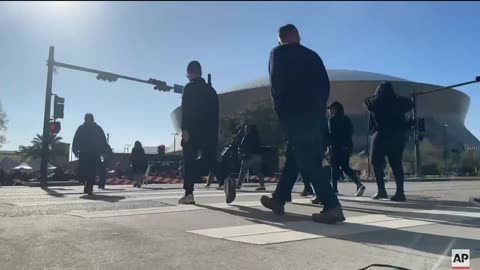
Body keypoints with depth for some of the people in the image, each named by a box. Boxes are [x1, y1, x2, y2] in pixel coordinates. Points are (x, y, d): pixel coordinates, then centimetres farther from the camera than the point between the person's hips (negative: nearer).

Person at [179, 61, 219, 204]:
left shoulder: (189, 88, -3)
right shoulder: (211, 89, 16)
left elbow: (186, 110, -13)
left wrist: (185, 129, -15)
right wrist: (214, 132, 20)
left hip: (193, 131, -5)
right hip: (209, 132, 5)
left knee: (189, 162, 1)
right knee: (211, 160, 10)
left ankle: (189, 194, -2)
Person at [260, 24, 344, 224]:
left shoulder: (278, 53, 5)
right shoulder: (312, 55, 18)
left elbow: (276, 84, -5)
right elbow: (325, 85, 11)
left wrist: (280, 109, 5)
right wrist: (319, 107, 15)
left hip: (295, 114, -6)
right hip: (315, 113, 6)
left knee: (306, 161, -6)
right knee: (294, 158, 14)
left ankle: (332, 207, -13)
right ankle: (278, 200, 24)